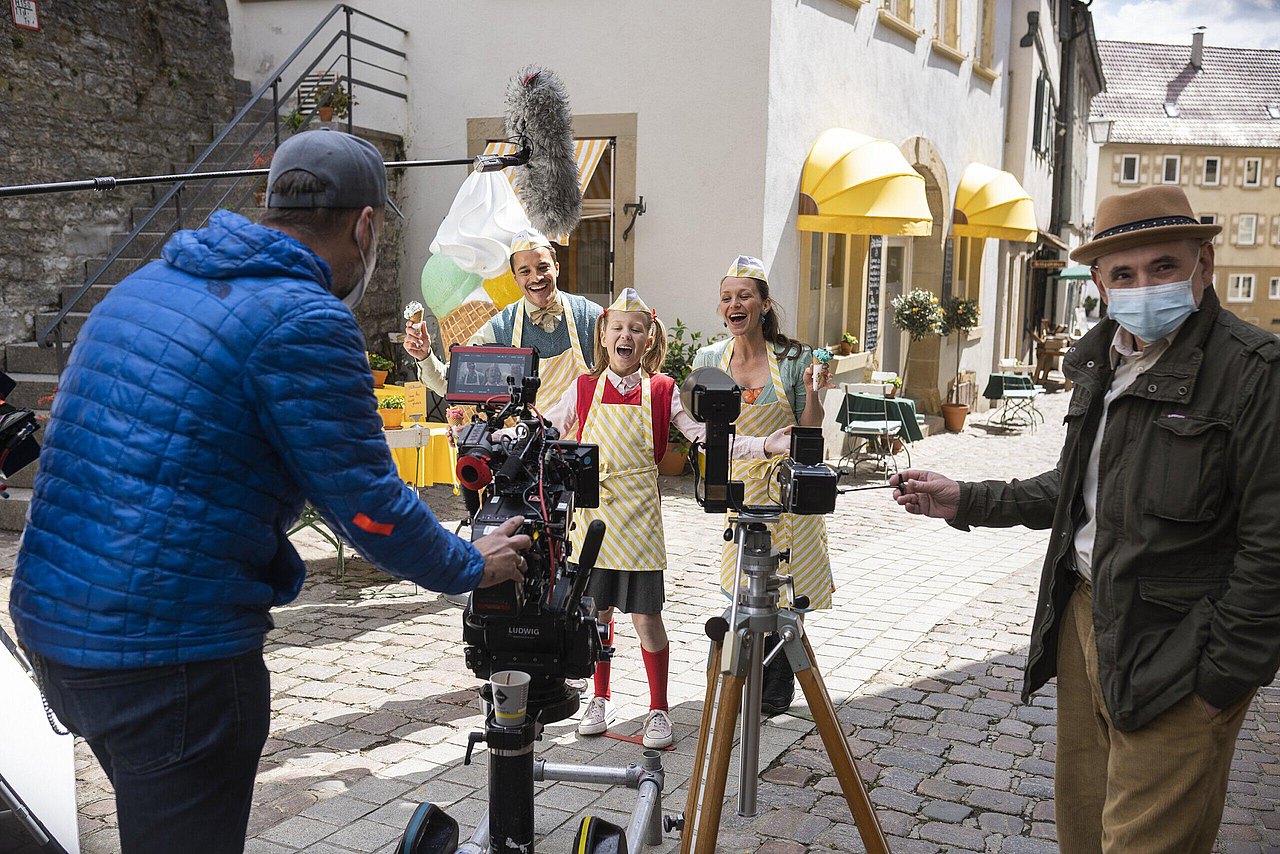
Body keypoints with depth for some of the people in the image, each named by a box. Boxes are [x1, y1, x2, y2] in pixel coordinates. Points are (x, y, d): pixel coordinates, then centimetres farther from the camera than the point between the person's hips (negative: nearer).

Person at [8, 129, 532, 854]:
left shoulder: (146, 283, 11)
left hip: (52, 621, 9)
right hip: (170, 651, -9)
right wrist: (472, 567, 3)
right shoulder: (306, 319, -16)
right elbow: (369, 509, -13)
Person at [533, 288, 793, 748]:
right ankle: (601, 698, 31)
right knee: (597, 612, 11)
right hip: (593, 514, 2)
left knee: (645, 616, 2)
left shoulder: (663, 391, 0)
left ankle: (658, 710, 19)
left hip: (639, 516, -1)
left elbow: (708, 439, -3)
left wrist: (764, 445, -14)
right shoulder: (585, 389, 3)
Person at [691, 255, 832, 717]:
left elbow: (808, 434, -3)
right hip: (740, 484, 2)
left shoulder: (794, 358, -8)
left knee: (786, 588, 3)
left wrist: (812, 390, -18)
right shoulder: (709, 359, 0)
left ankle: (777, 689, 20)